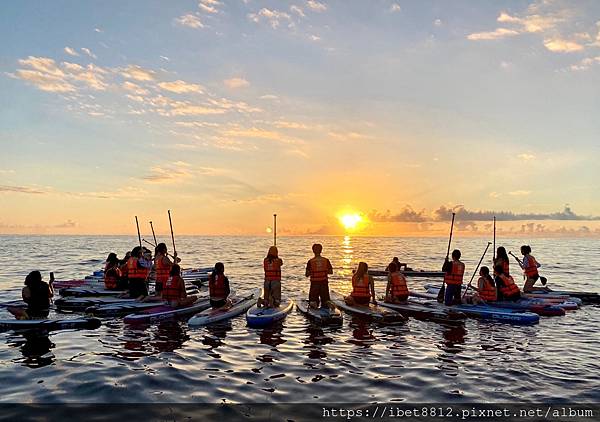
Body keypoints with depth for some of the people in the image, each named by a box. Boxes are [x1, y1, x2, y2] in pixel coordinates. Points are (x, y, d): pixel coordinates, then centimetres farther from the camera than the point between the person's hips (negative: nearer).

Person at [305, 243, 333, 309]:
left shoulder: (310, 261, -7)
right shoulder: (326, 260, -1)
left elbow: (307, 274, -5)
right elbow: (331, 272, 2)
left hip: (314, 283, -1)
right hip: (324, 282, 1)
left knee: (313, 301, 10)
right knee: (325, 299, 13)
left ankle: (313, 303, -24)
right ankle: (328, 303, -20)